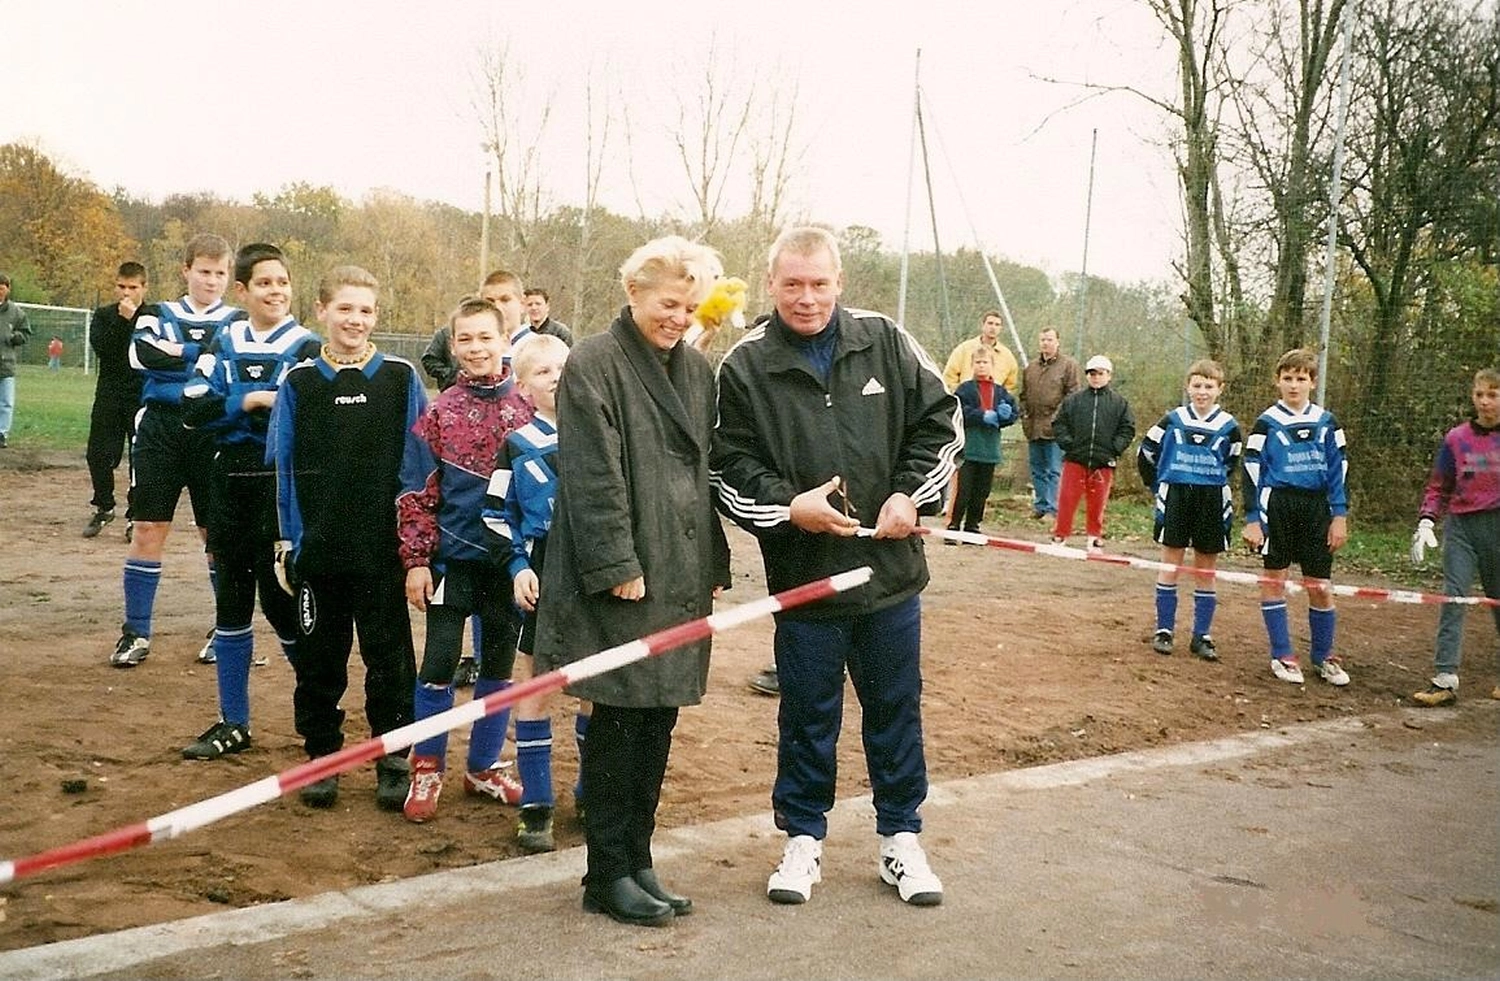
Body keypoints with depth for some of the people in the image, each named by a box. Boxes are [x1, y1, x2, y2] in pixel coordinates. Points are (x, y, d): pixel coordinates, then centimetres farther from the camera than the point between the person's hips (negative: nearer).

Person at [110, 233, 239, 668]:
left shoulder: (237, 322, 8)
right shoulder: (158, 315, 11)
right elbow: (142, 355, -10)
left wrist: (176, 354, -12)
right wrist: (204, 355, -10)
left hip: (212, 435, -1)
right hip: (159, 430, 1)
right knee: (148, 529, 1)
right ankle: (136, 632, 10)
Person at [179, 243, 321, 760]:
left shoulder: (307, 348, -6)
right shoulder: (225, 343, 9)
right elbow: (193, 409, -2)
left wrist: (238, 409, -15)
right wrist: (251, 400, -14)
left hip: (282, 488, -5)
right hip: (229, 484, 5)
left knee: (281, 601, -3)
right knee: (231, 601, 9)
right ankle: (233, 724, 19)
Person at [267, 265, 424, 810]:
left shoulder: (401, 378, 0)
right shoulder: (299, 382, 4)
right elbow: (283, 466, 5)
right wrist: (286, 540, 1)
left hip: (383, 549, -1)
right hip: (317, 548, 2)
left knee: (389, 657, 6)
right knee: (318, 657, 10)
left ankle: (393, 761, 18)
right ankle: (322, 757, 24)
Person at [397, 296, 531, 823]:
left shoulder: (526, 410, 1)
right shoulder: (439, 412, -3)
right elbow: (416, 492, -1)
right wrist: (416, 560, -6)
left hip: (509, 558, 2)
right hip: (453, 557, -2)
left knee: (500, 661, 11)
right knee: (440, 661, -1)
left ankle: (484, 767, 25)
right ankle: (427, 769, 15)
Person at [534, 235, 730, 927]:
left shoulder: (696, 370, 14)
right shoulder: (593, 365, -8)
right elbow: (593, 478, -14)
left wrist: (714, 562, 13)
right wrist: (618, 567, -18)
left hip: (682, 577, 7)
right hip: (622, 582, -7)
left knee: (657, 720, 11)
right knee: (620, 723, 0)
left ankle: (637, 862, 22)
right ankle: (608, 875, 12)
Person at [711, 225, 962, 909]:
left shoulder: (885, 343, 1)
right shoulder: (745, 366, -3)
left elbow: (939, 421, 7)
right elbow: (730, 466, -4)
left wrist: (911, 495, -5)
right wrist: (788, 506, -19)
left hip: (890, 569, 2)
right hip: (802, 576, -2)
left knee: (896, 709, 13)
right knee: (807, 716, 10)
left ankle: (901, 837, 29)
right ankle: (803, 837, 27)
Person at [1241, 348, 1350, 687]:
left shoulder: (1325, 422, 6)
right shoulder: (1267, 422, -1)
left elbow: (1338, 470, 8)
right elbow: (1252, 471, -1)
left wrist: (1339, 516, 2)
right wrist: (1252, 519, -6)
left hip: (1316, 507, 2)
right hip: (1278, 506, -2)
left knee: (1320, 585, 3)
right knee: (1274, 579, 2)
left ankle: (1323, 656, 17)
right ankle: (1282, 655, 13)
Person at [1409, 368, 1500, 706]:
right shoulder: (1457, 438, 3)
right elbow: (1438, 487, 9)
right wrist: (1426, 523, -4)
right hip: (1461, 525, 1)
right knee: (1453, 597, -8)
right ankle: (1445, 679, -10)